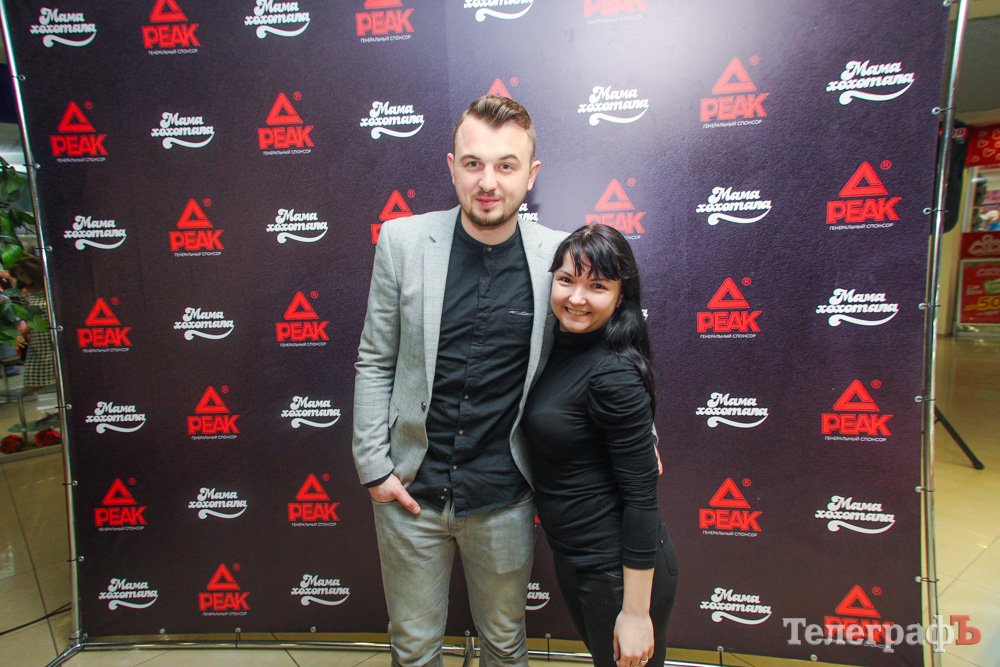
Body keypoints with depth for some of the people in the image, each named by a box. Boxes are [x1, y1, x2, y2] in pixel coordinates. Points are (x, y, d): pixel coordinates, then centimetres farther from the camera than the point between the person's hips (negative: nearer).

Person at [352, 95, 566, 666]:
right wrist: (374, 467, -4)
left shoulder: (556, 254, -9)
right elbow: (375, 362, -3)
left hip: (503, 497, 0)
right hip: (410, 490, 1)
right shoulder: (403, 241, -8)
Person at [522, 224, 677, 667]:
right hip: (572, 557, 8)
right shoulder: (560, 347, -2)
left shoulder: (613, 372, -25)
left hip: (618, 567, -8)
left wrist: (637, 612, -18)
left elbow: (641, 497, -22)